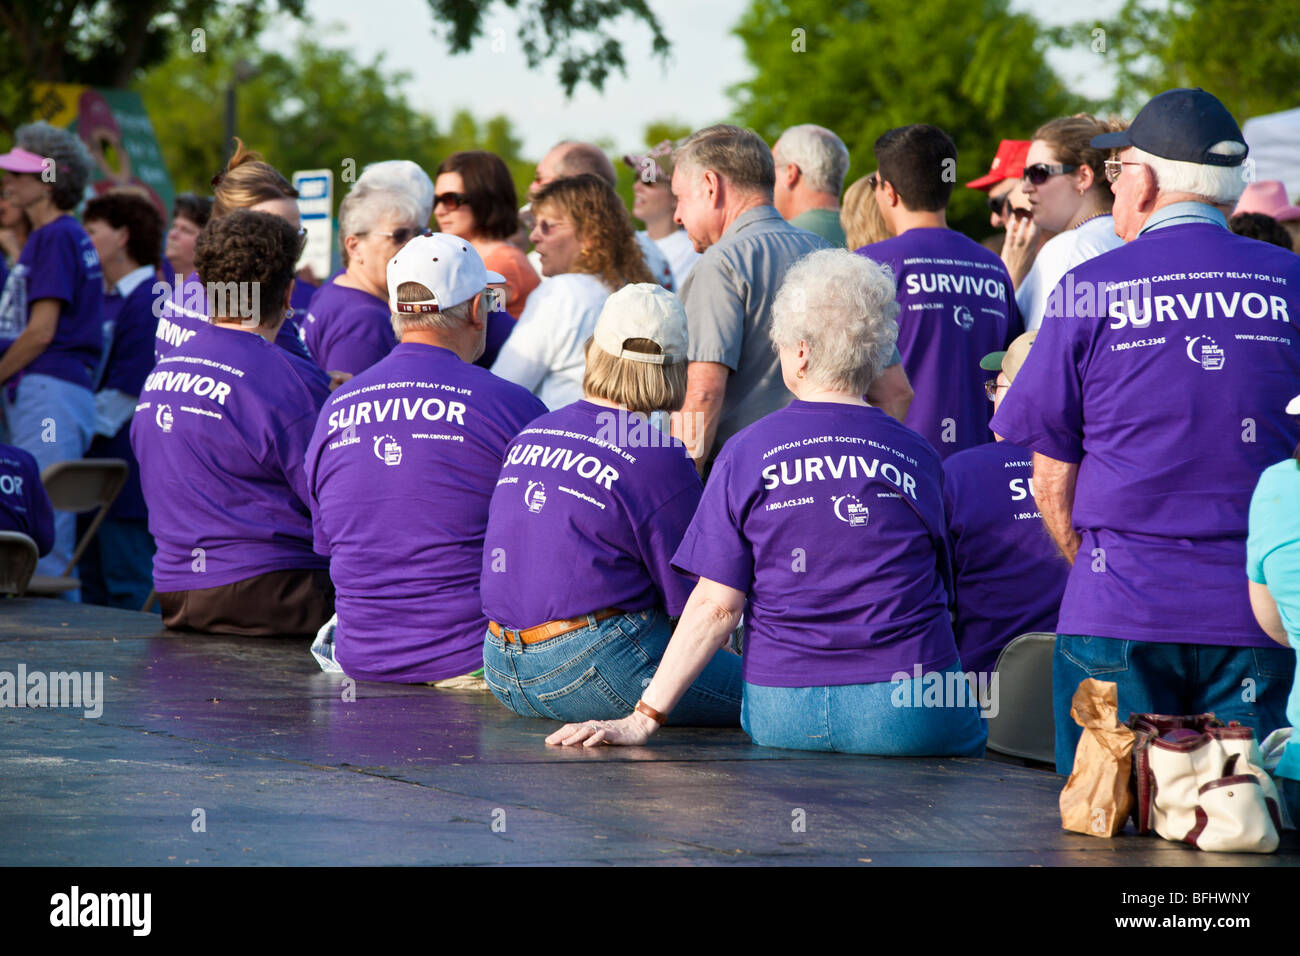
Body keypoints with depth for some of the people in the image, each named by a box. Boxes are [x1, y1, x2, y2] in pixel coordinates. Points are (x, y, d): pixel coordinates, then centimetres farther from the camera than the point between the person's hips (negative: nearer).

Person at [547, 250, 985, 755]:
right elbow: (936, 591, 10)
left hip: (783, 717, 1)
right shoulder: (917, 454, 4)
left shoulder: (746, 453, 0)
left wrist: (643, 718, -1)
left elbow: (716, 605, -4)